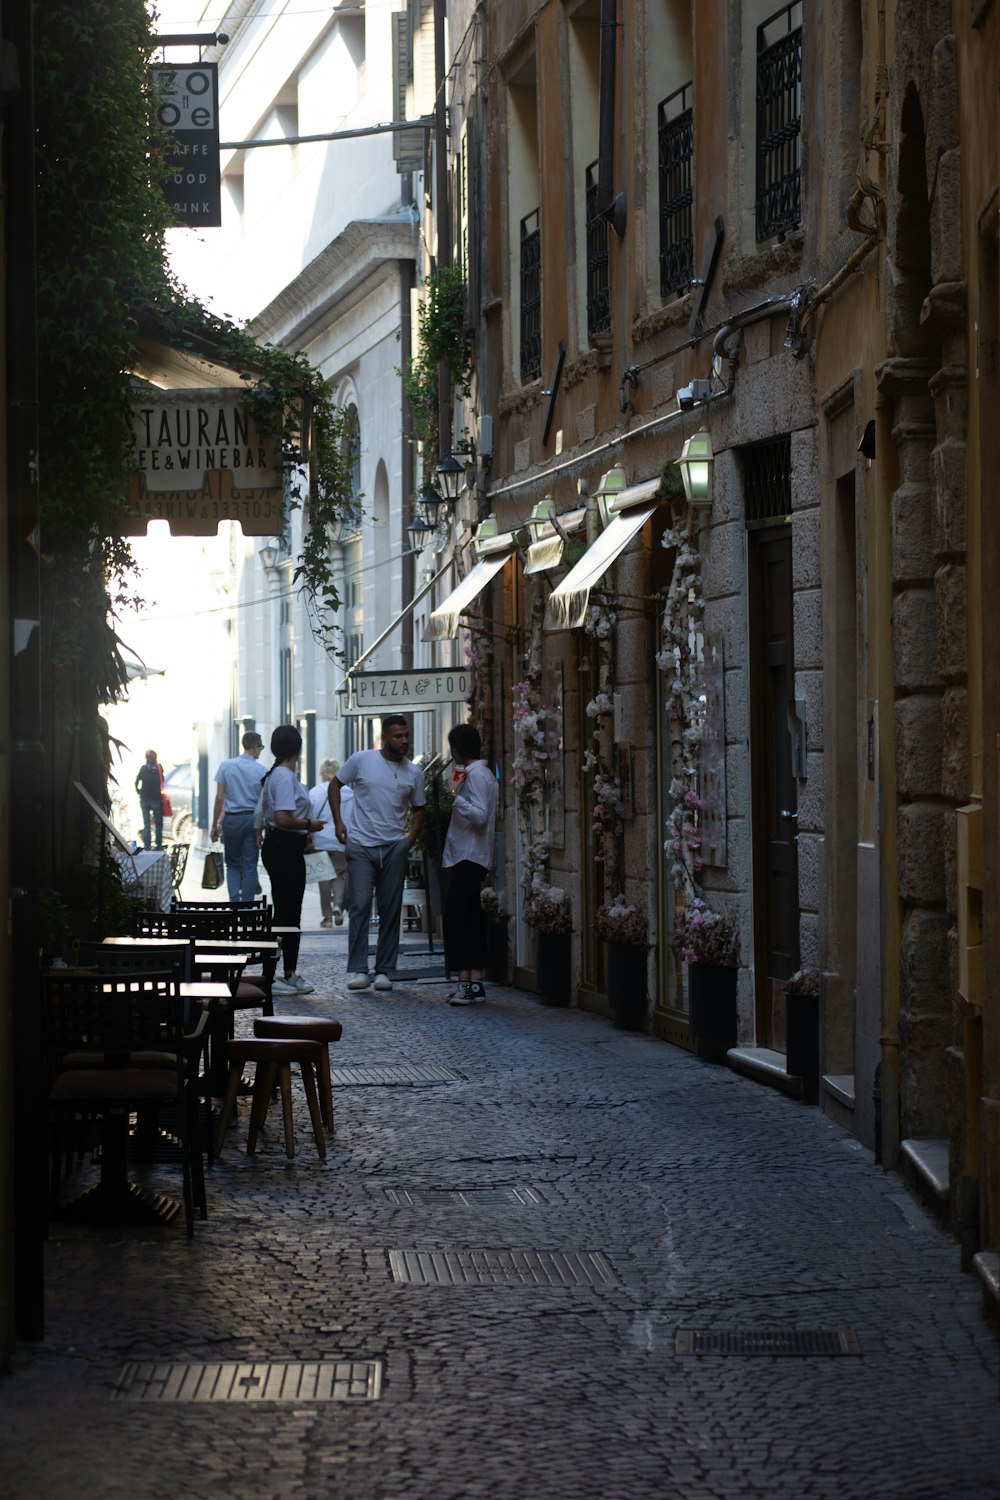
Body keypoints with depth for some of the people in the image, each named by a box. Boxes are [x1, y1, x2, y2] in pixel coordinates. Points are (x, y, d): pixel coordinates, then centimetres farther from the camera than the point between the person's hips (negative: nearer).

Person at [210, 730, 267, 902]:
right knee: (250, 866, 6)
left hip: (231, 819, 1)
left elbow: (219, 798, -2)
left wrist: (215, 825, 4)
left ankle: (234, 899, -8)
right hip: (253, 819, -1)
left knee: (233, 864, 12)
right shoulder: (261, 770, -4)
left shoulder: (226, 766, -1)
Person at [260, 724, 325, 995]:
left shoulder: (275, 775, 14)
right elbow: (283, 819, -26)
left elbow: (264, 815, 19)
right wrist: (309, 824, -11)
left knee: (291, 913, 15)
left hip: (279, 848, 11)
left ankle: (290, 974, 20)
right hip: (284, 849, -11)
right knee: (284, 913, -8)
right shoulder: (285, 777, -17)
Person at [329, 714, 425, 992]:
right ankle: (357, 969, -5)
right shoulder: (361, 760, -2)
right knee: (359, 906, -9)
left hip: (395, 847, 3)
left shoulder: (414, 773, 6)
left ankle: (384, 970, 11)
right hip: (361, 845, -3)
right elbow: (335, 784, 10)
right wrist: (338, 821, 0)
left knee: (391, 910, 4)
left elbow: (417, 810, 17)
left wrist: (410, 839, 1)